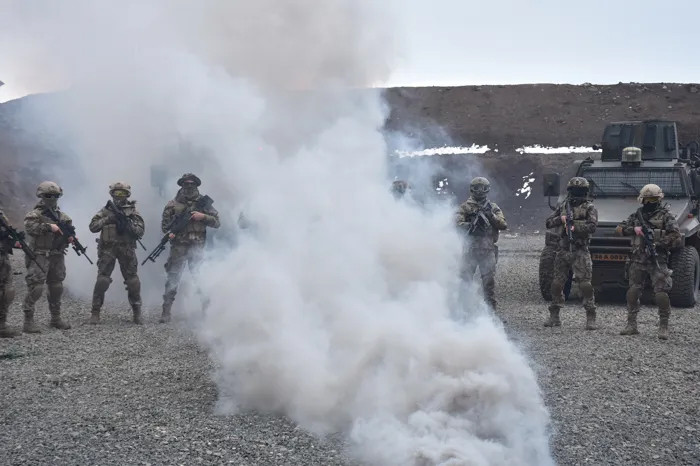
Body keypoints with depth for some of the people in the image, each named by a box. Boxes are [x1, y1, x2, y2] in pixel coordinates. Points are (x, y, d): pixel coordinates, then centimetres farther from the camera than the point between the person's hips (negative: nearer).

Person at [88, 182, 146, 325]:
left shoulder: (132, 211, 6)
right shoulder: (106, 210, 8)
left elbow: (140, 232, -3)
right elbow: (93, 227, -1)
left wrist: (127, 223, -18)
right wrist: (108, 219, -13)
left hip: (127, 250, 0)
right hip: (108, 249, 0)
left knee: (133, 281, 1)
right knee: (102, 280, -8)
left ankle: (137, 313, 13)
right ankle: (95, 313, -1)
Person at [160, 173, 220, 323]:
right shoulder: (172, 205, 6)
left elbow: (217, 222, 6)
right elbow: (165, 224, 7)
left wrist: (203, 216, -9)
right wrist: (169, 233, -13)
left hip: (197, 248, 1)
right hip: (178, 247, -1)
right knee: (172, 279, -2)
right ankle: (166, 312, 2)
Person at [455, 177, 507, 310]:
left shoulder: (493, 208, 11)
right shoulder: (465, 207, 6)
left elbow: (503, 225, 1)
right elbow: (458, 223, -7)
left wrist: (491, 215, -13)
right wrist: (471, 225, -24)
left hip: (488, 250, 1)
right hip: (470, 249, -1)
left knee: (489, 282, 1)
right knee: (464, 280, 0)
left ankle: (491, 310, 9)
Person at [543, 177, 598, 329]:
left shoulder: (589, 207, 1)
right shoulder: (563, 206, 14)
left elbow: (592, 226, -13)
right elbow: (548, 223, 11)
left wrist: (574, 226, -17)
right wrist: (560, 219, -7)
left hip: (580, 252, -4)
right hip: (563, 250, 4)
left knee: (585, 284, -10)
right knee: (556, 283, 6)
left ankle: (590, 318, -6)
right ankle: (554, 317, 17)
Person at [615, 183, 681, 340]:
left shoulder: (665, 215, 0)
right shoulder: (637, 215, 12)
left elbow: (677, 238, -7)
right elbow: (619, 229, 11)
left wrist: (659, 243, -17)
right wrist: (633, 229, -6)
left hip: (657, 262, -4)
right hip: (638, 261, 4)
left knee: (661, 294, -10)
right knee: (633, 292, 5)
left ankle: (664, 327, -2)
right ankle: (631, 325, 14)